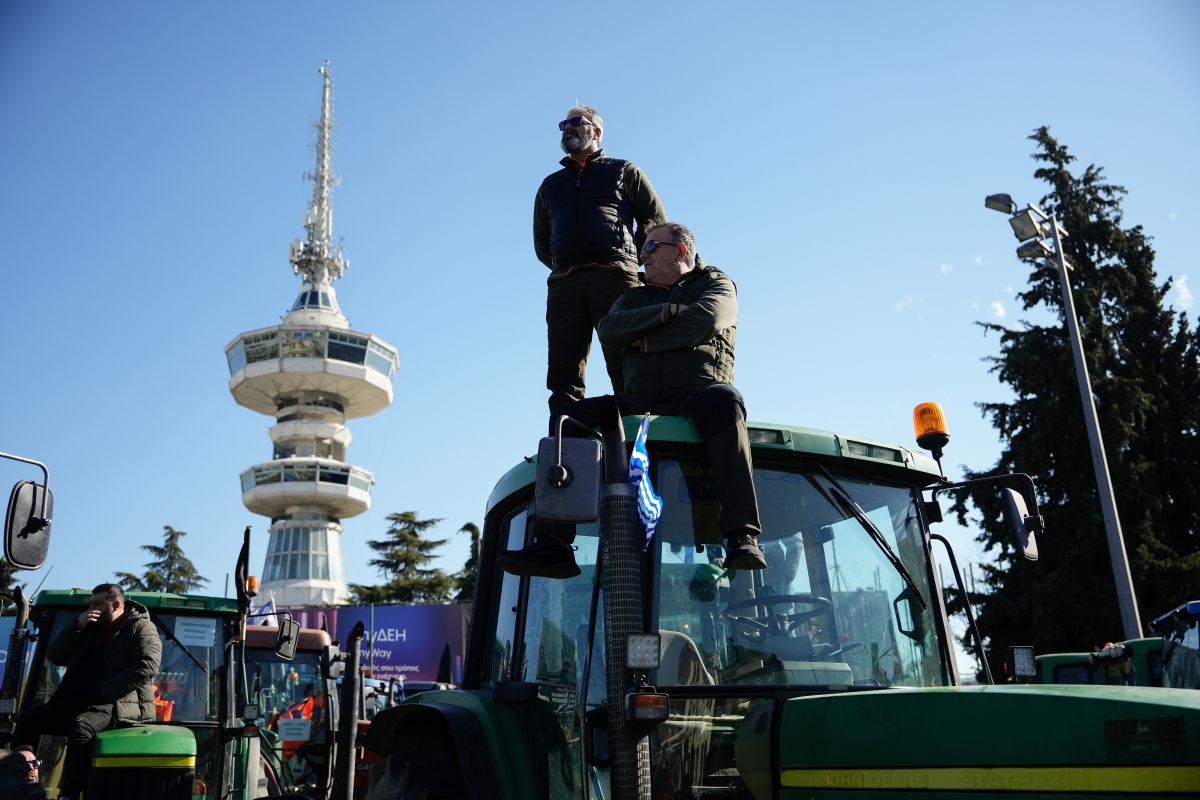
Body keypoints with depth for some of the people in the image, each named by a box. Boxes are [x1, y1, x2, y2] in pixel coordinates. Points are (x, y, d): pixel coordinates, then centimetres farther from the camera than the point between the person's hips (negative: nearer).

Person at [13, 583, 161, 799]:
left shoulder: (141, 627, 0)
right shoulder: (90, 628, 23)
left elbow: (147, 667, -15)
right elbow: (56, 657, 16)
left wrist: (104, 691, -19)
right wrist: (77, 626, 1)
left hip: (118, 704, -8)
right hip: (76, 702, 8)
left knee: (81, 726, -35)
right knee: (30, 717, -7)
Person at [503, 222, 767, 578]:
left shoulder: (717, 284, 15)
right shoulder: (635, 297, 27)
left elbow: (704, 322, -9)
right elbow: (608, 330, 4)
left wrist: (644, 340, 0)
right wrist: (663, 312, -7)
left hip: (696, 401, -4)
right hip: (640, 407, 4)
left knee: (722, 400, -38)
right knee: (572, 415, -17)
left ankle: (742, 537, -43)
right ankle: (553, 544, -25)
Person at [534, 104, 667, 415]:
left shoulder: (624, 172, 21)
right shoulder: (550, 185, 30)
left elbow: (656, 221, 15)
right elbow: (541, 244, 29)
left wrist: (625, 261, 7)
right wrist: (567, 269, 13)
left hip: (614, 278, -3)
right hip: (563, 284, 4)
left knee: (626, 370, -13)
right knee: (563, 374, -9)